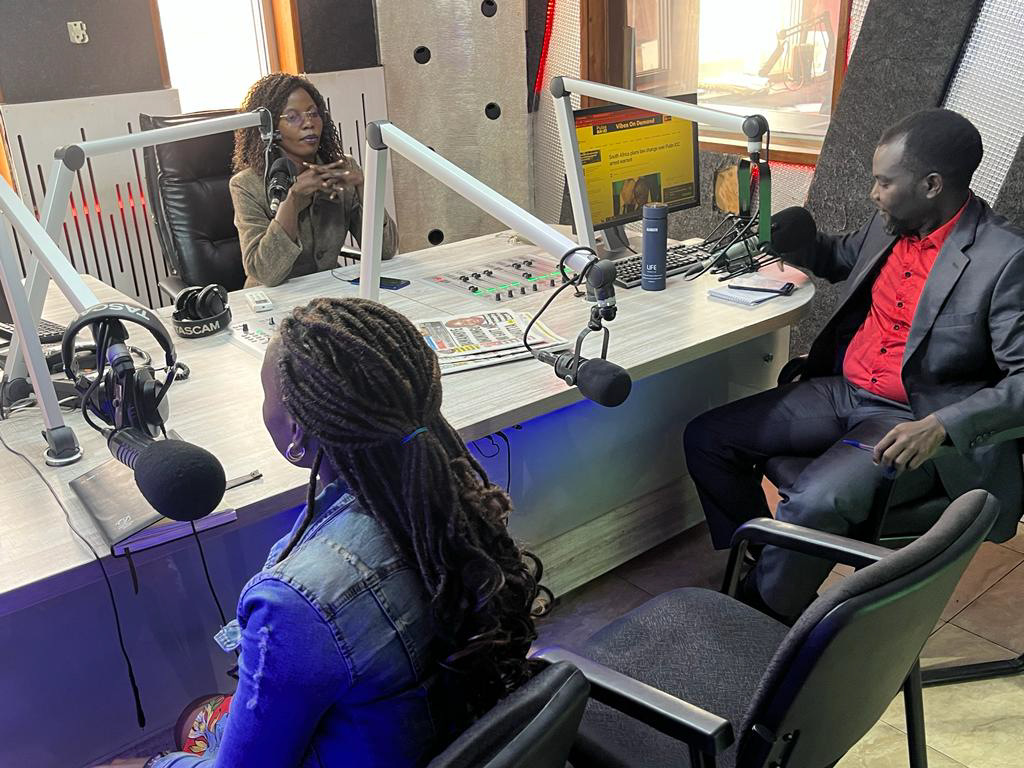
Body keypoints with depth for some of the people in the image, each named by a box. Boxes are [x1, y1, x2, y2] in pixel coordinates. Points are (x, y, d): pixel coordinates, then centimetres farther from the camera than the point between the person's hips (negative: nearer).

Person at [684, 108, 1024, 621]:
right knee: (705, 438, -2)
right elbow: (841, 258, 30)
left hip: (910, 422, -7)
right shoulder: (890, 226, 6)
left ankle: (760, 617, -5)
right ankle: (760, 565, 12)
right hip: (841, 389, 8)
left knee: (813, 502, -33)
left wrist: (941, 426, -32)